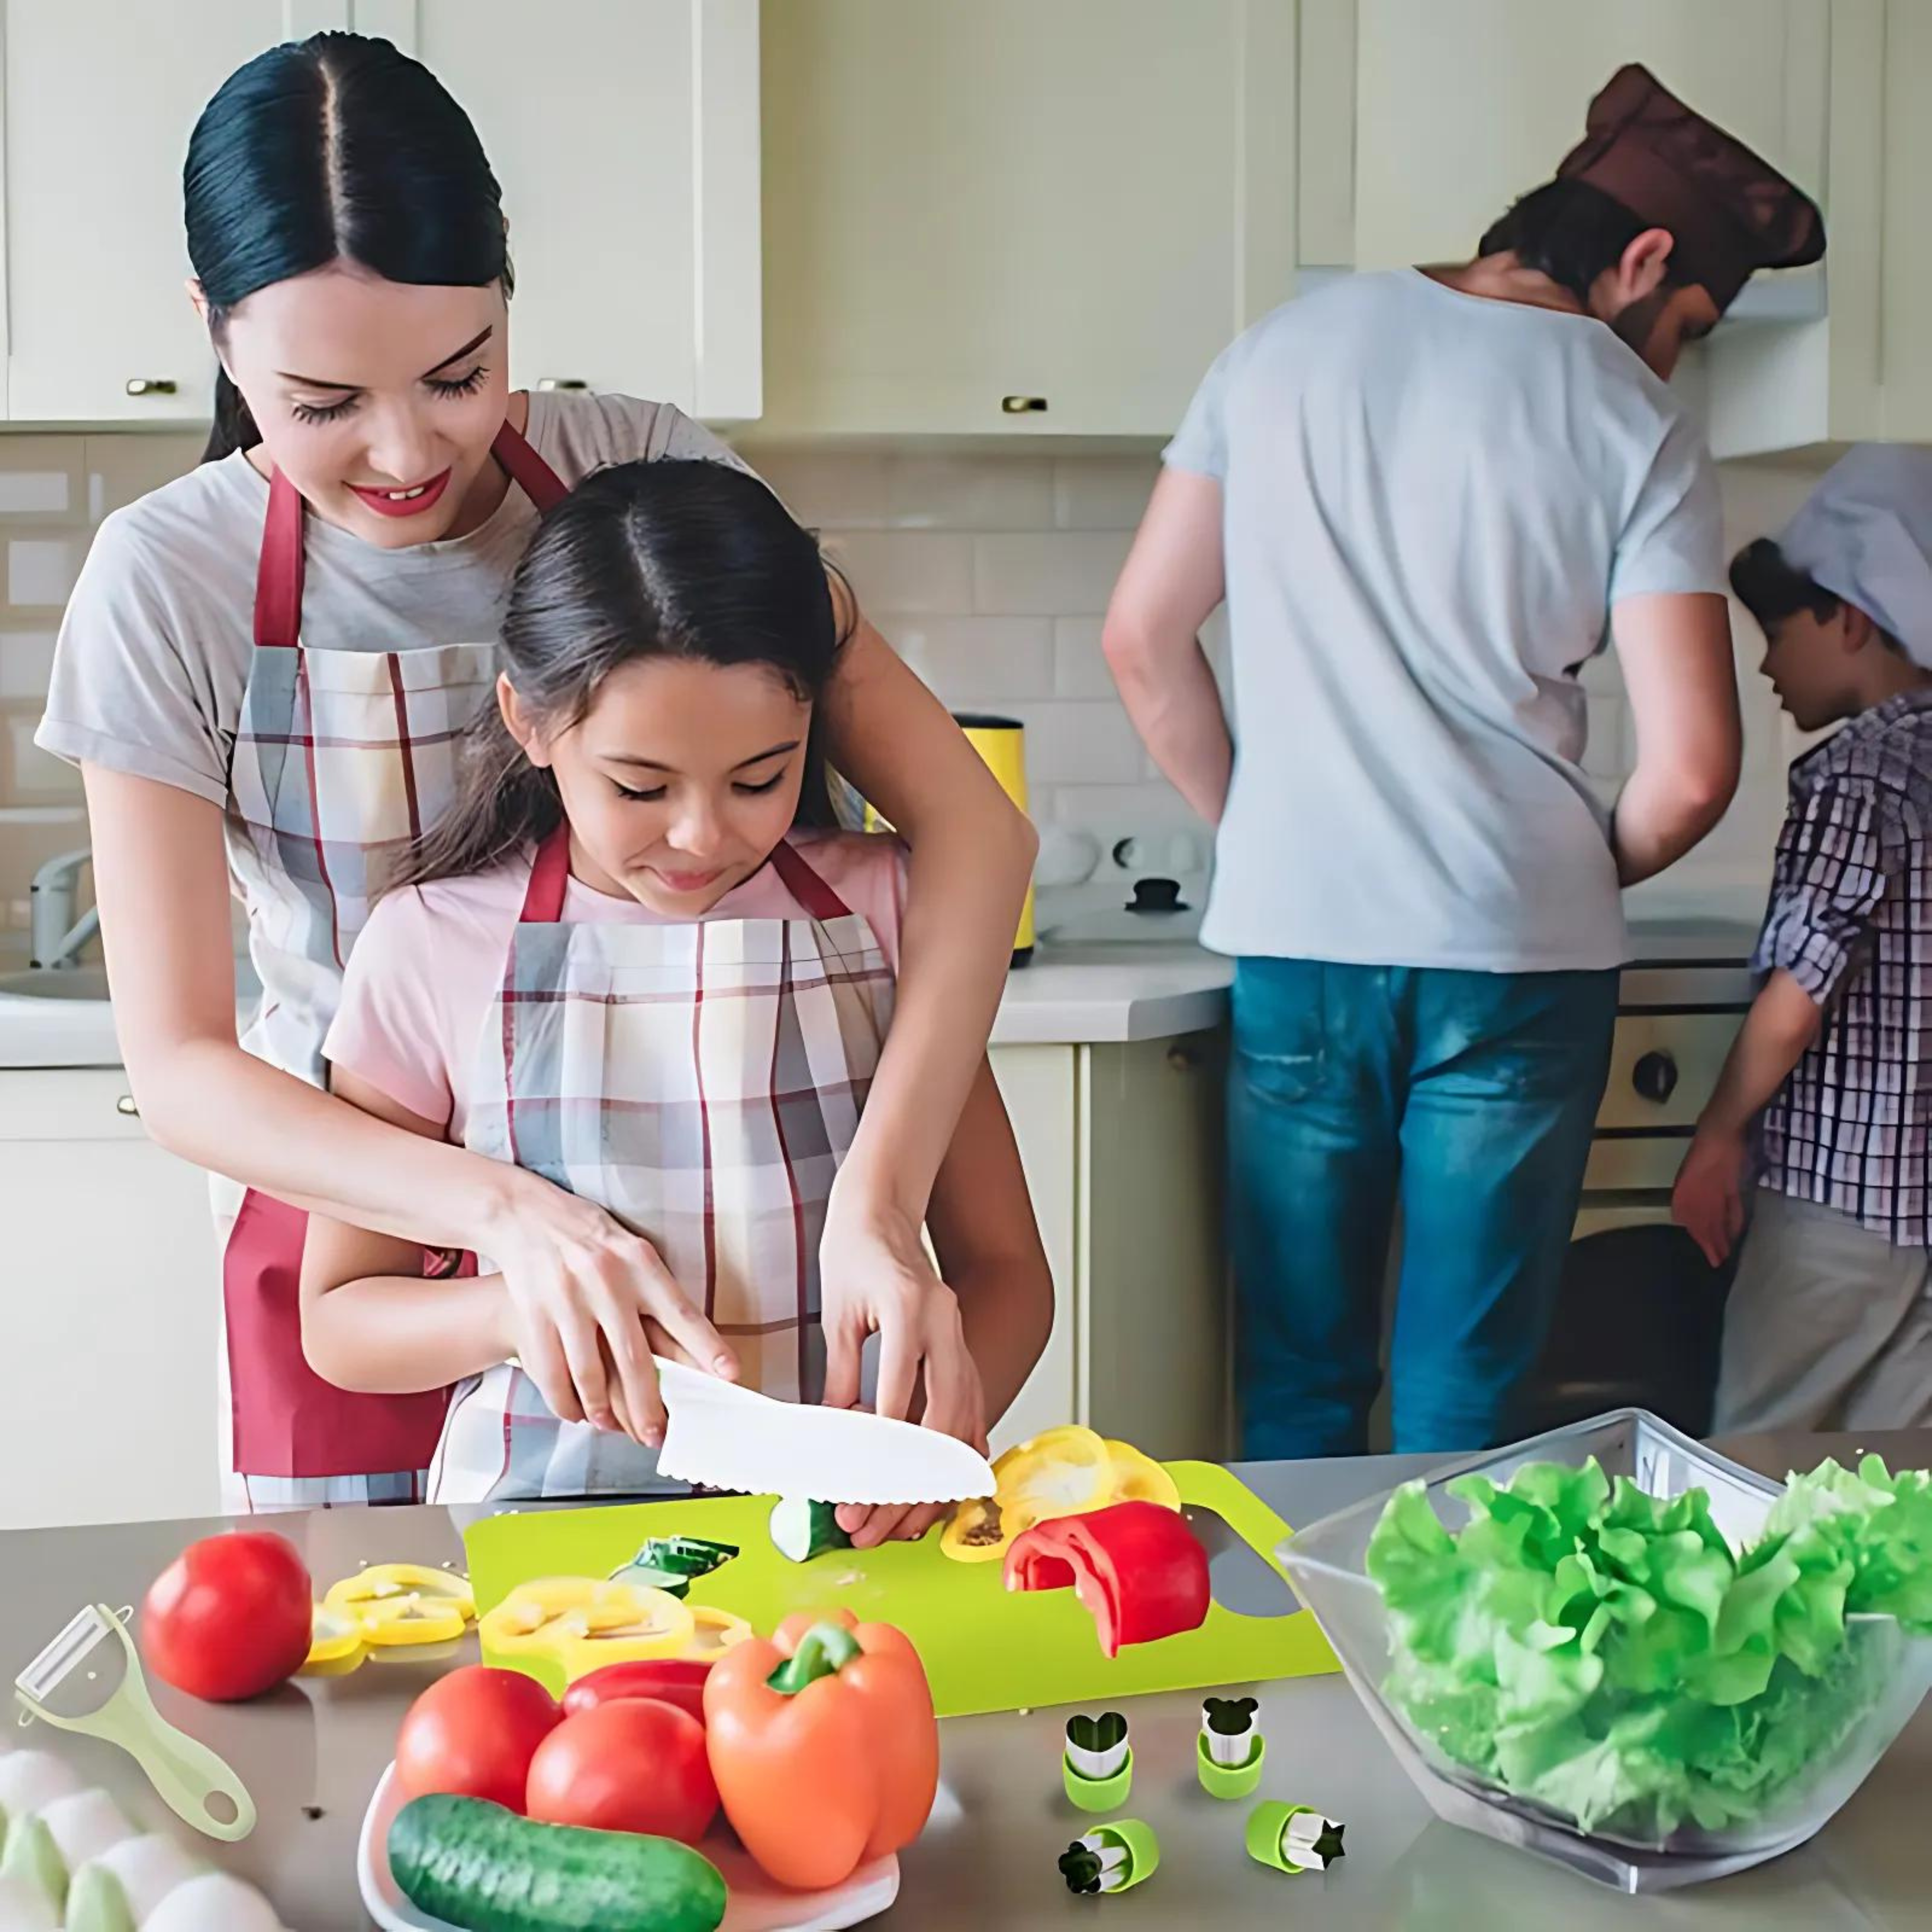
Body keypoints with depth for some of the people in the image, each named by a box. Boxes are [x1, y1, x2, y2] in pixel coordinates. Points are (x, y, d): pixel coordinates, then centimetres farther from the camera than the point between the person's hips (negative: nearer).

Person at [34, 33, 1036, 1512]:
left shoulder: (638, 473, -14)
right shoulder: (169, 585, -15)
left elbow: (972, 823, -20)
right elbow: (178, 1063, -15)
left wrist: (876, 1197, -34)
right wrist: (508, 1207, -32)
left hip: (681, 1219, 1)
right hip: (359, 1204, -1)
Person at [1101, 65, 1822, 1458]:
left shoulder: (1285, 349, 6)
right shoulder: (1637, 429, -4)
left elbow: (1142, 640, 7)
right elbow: (1691, 769, -9)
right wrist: (1588, 871, 11)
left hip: (1293, 939, 3)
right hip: (1517, 966, -2)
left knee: (1300, 1391, 13)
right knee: (1465, 1407, 9)